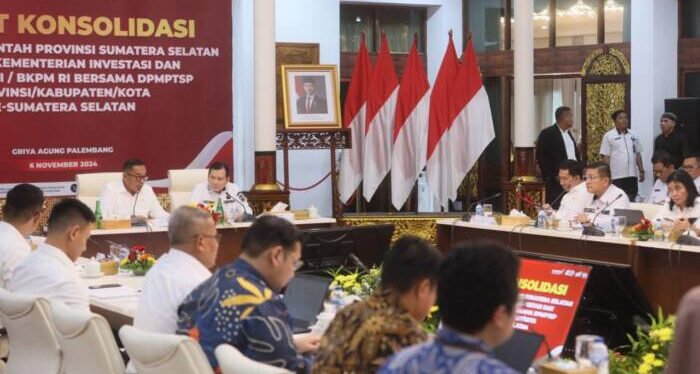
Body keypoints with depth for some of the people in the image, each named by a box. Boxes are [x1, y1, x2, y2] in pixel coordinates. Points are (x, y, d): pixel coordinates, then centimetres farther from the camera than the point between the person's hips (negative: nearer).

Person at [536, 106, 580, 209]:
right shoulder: (547, 134, -6)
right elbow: (540, 156, -11)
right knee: (555, 208, -7)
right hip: (556, 179, -7)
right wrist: (550, 176, -14)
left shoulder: (568, 133, 18)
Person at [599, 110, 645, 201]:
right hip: (616, 177, -4)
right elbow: (606, 157, -4)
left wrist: (641, 171, 11)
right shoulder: (608, 136, -2)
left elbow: (638, 154, 16)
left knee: (632, 200, 7)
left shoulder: (633, 136, 12)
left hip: (632, 175, 4)